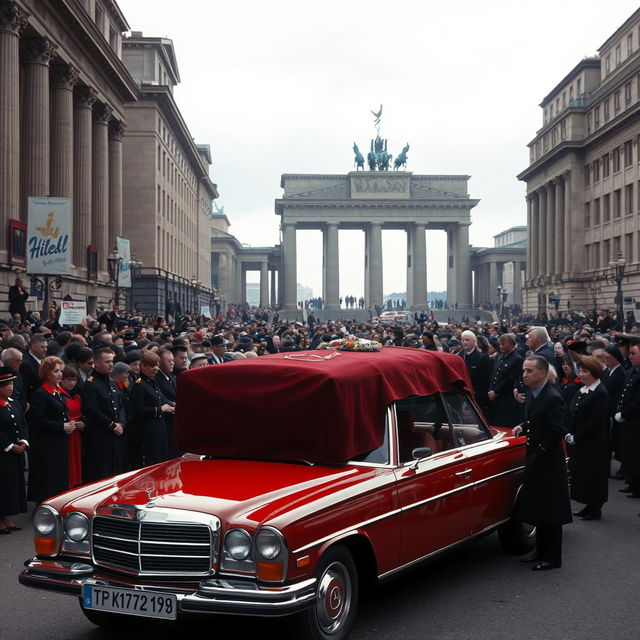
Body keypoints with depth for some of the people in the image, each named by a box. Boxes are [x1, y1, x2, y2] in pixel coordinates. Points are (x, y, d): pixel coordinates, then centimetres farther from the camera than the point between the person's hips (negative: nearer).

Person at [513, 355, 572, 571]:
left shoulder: (553, 399, -20)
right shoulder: (532, 394, 7)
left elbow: (557, 432, -22)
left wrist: (538, 455, -19)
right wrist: (523, 428, 3)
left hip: (549, 463, -9)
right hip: (534, 460, 9)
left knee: (550, 511, 1)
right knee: (537, 507, 16)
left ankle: (552, 558, 11)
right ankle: (541, 551, 29)